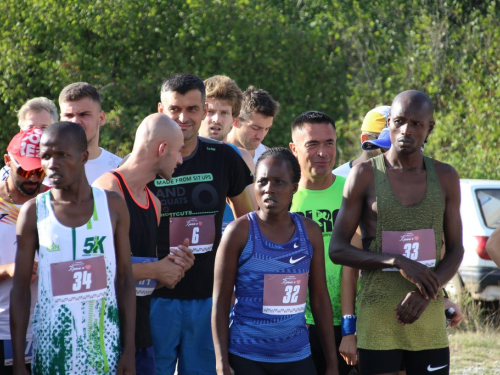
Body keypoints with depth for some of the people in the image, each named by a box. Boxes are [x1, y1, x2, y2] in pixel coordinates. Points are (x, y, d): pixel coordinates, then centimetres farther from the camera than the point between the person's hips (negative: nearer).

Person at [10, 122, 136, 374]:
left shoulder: (112, 206, 4)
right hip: (52, 345, -1)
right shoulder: (34, 211, 0)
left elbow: (125, 279, 5)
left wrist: (129, 350, 0)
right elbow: (21, 289, 2)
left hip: (105, 343, 1)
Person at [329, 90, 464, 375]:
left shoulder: (445, 177, 6)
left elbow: (455, 250, 7)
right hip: (377, 319, -2)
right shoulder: (365, 175, -2)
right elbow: (337, 250, -5)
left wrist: (425, 294, -12)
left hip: (429, 317, 3)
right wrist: (397, 262, -18)